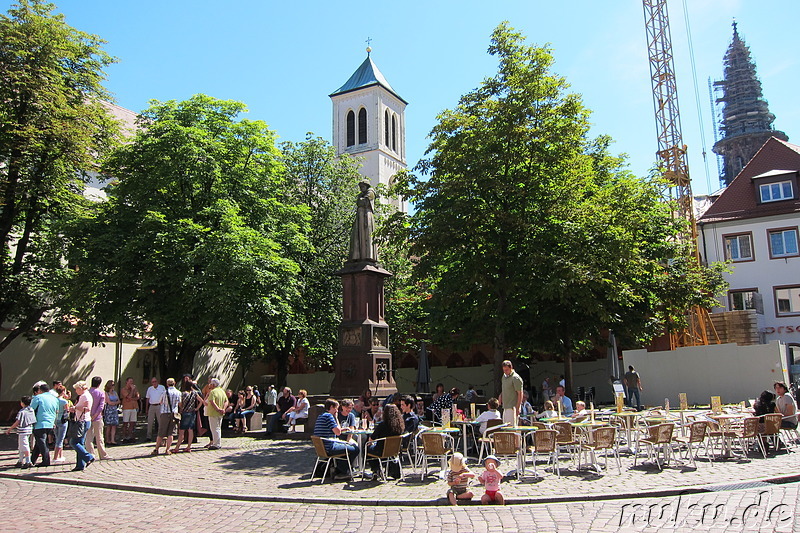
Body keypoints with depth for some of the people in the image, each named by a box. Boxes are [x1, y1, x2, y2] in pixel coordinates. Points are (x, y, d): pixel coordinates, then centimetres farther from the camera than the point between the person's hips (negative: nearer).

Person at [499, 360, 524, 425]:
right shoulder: (504, 376, 13)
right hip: (505, 407, 9)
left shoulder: (515, 378, -13)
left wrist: (517, 408, -18)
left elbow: (520, 394, -15)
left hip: (512, 407, -9)